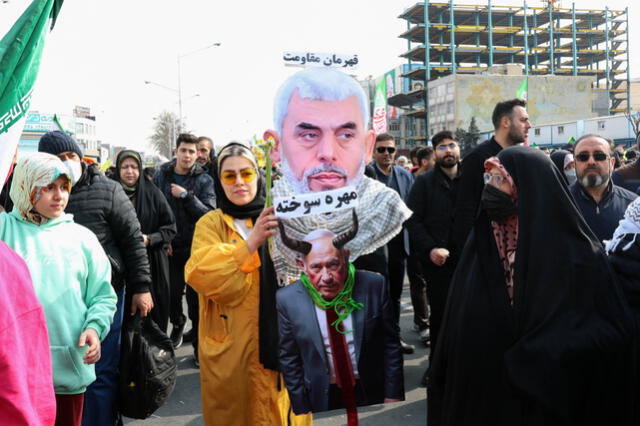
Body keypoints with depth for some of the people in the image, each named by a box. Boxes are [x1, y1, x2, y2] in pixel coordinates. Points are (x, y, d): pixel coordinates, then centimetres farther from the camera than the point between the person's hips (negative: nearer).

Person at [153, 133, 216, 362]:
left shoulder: (204, 180, -3)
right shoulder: (161, 176, 2)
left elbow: (209, 214, -12)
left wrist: (186, 195, -20)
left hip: (195, 247, -2)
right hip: (170, 247, 2)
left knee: (196, 297, 1)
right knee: (172, 293, 9)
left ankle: (199, 344, 12)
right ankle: (178, 324, 39)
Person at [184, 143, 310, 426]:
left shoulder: (280, 219, 6)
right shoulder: (211, 223, 0)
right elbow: (200, 275, -19)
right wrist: (251, 241, -28)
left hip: (279, 340, 2)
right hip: (230, 347, -1)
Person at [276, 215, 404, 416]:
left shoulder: (374, 285, -15)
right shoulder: (287, 300, -15)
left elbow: (391, 344, -6)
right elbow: (289, 360, -6)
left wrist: (393, 396, -5)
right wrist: (302, 411, -4)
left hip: (372, 394, 1)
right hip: (321, 399, 0)